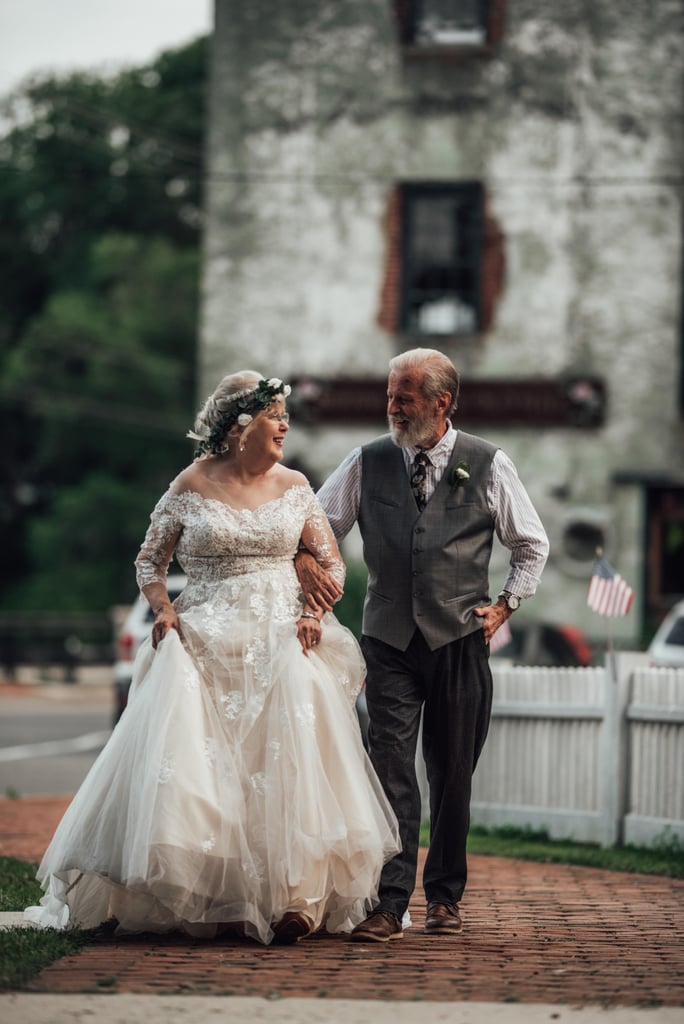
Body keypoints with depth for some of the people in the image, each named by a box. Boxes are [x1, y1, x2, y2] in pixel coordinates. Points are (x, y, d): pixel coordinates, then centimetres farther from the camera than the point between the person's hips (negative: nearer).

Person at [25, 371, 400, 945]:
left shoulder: (294, 487, 11)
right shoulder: (192, 487, 4)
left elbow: (331, 562, 14)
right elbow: (150, 562, 10)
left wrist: (313, 612, -4)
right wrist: (163, 609, -8)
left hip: (283, 640, 2)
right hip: (207, 641, -1)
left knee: (287, 761, -17)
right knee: (198, 764, -15)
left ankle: (294, 897, -18)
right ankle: (207, 900, -11)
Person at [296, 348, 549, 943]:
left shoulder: (488, 465, 3)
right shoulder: (368, 463, 6)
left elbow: (532, 545, 13)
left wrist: (505, 605, 5)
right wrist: (304, 559, -8)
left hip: (460, 641, 0)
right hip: (391, 641, 0)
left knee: (453, 775, 7)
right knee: (391, 768, -10)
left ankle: (445, 897, 21)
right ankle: (389, 904, -12)